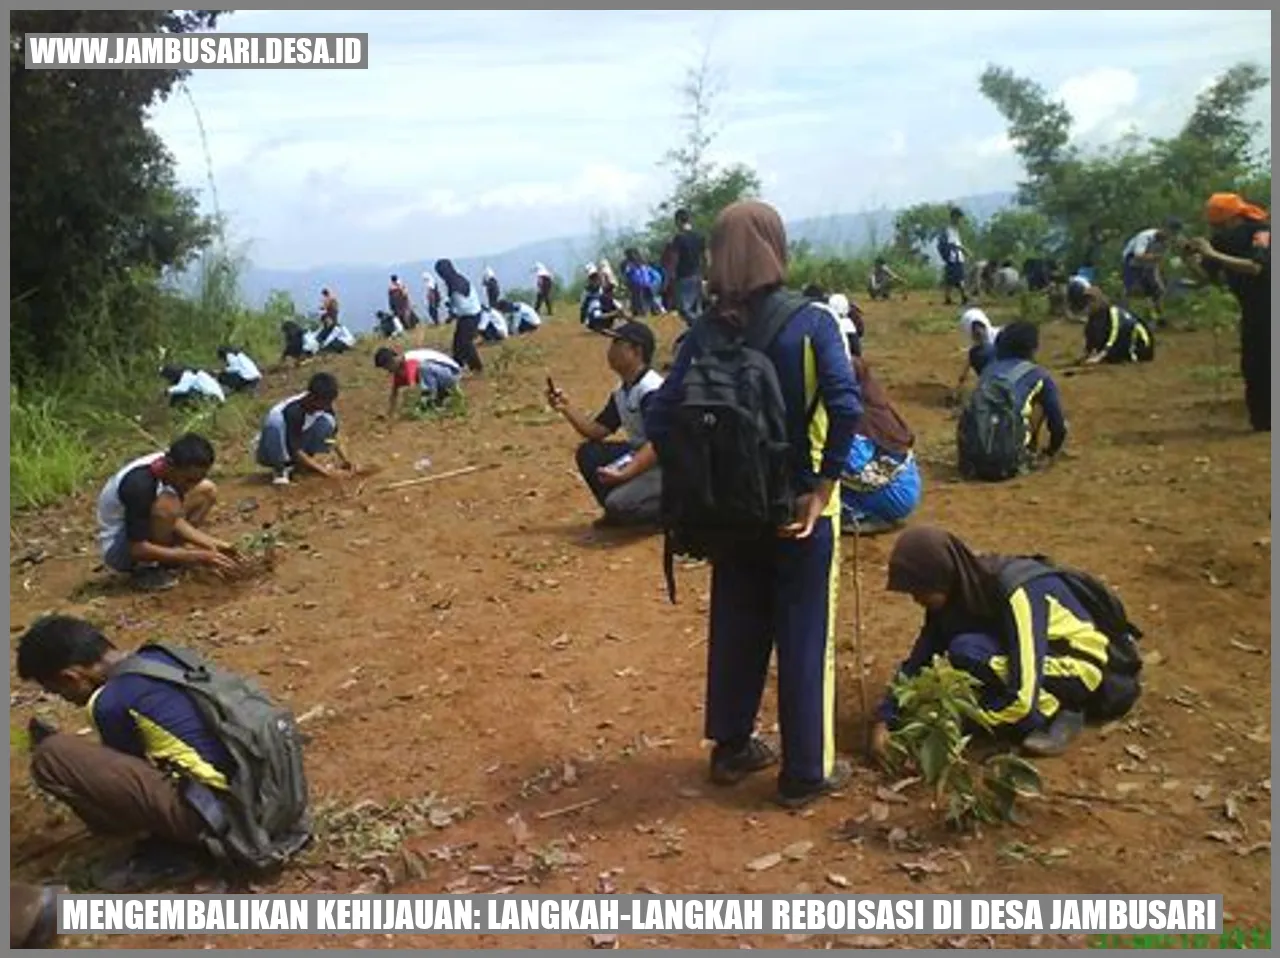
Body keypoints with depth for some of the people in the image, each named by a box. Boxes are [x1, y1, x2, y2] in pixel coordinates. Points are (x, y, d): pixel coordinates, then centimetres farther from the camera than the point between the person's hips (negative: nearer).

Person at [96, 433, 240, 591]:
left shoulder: (168, 466, -11)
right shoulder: (140, 484, -34)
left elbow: (175, 520, 0)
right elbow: (137, 548, -33)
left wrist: (211, 544, -14)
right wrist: (197, 557, -33)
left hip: (143, 529, 8)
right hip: (117, 550, -8)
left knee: (207, 490, 0)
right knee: (168, 505, -35)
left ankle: (170, 557, 1)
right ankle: (144, 571, -14)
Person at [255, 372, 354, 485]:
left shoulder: (325, 407, -14)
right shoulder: (294, 411, -33)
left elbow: (332, 436, 2)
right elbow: (296, 450, -33)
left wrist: (344, 459, -7)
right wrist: (324, 471, -35)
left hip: (299, 443, 5)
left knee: (327, 420, -16)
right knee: (276, 419, -37)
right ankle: (280, 468, -16)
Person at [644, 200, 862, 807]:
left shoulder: (705, 331, -3)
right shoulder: (809, 323, -12)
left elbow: (661, 418, -8)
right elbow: (845, 407, -25)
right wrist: (822, 489, -17)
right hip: (799, 504, -4)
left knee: (736, 628, 18)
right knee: (804, 637, 7)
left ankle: (731, 749, 32)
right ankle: (805, 773, 18)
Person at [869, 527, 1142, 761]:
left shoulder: (1017, 592, -32)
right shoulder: (961, 589, -8)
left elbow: (1023, 696, -35)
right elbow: (919, 660, -2)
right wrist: (884, 720, -13)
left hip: (1087, 666, -8)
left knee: (967, 652, -27)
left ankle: (1055, 713, -10)